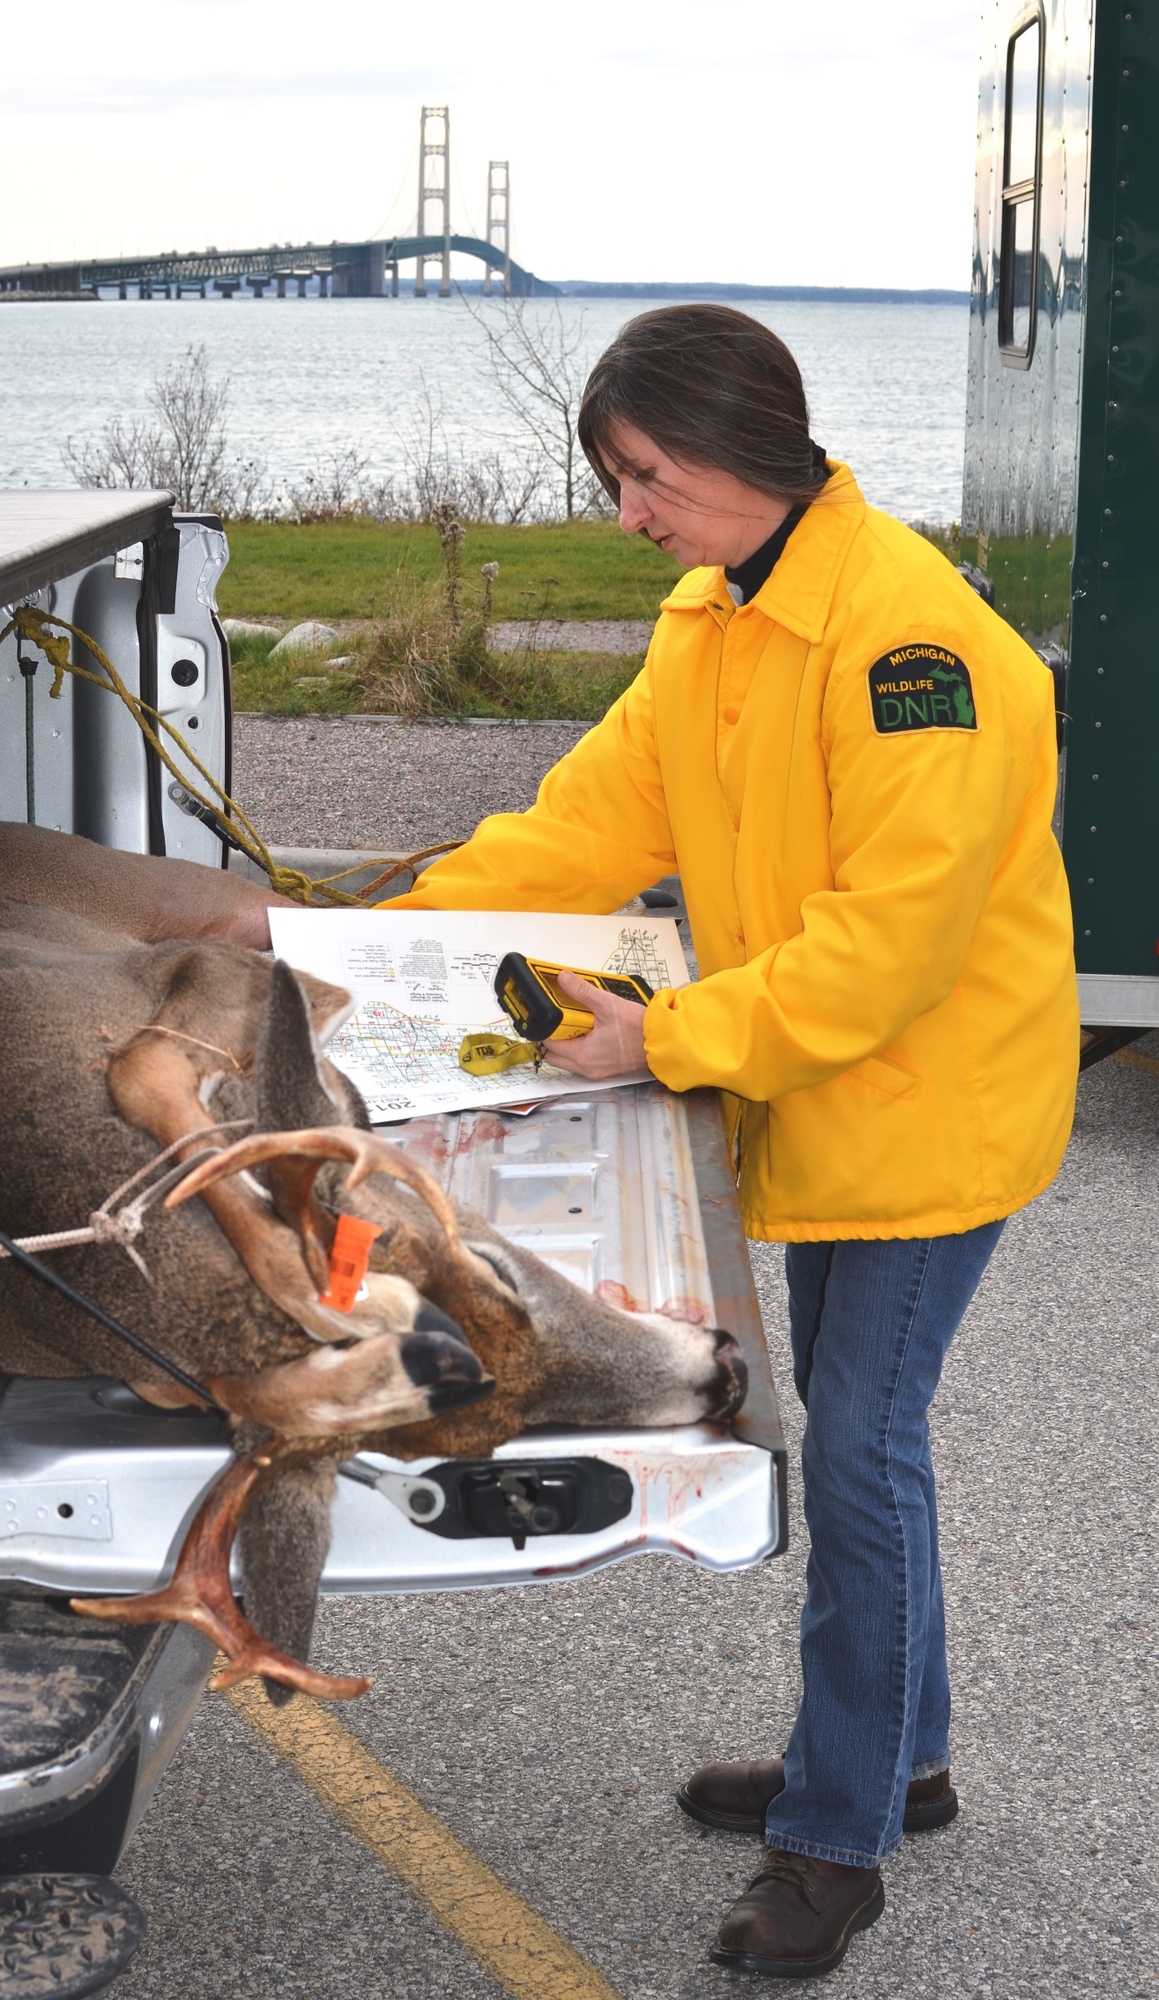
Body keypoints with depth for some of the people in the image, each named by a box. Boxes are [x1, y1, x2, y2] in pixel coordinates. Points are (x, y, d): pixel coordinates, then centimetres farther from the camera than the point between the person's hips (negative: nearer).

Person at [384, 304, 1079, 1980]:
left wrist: (674, 1040, -25)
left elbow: (891, 929, -28)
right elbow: (599, 811, 6)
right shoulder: (712, 621, 4)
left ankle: (838, 1841, 9)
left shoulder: (906, 629, -25)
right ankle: (892, 1757, 35)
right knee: (858, 1433, 18)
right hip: (817, 1103, 9)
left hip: (931, 1103, -9)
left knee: (859, 1453, -4)